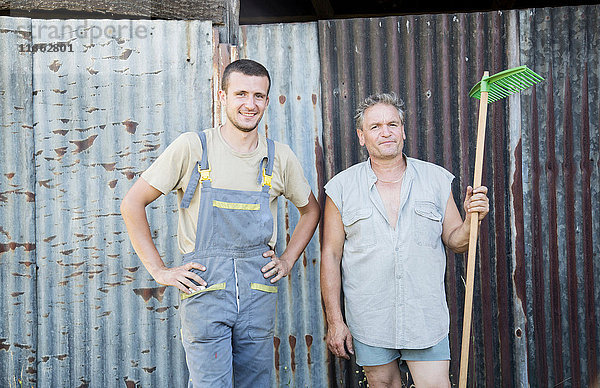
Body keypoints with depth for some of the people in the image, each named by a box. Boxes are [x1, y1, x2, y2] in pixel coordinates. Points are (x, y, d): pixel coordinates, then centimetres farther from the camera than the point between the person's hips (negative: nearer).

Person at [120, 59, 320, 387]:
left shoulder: (280, 157, 6)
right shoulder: (192, 148, -4)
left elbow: (311, 210, 23)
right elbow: (132, 204, -1)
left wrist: (287, 261, 11)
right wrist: (159, 271, -4)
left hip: (258, 293, 4)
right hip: (205, 289, -3)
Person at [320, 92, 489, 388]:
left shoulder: (436, 180, 4)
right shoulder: (342, 187, 0)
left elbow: (455, 241, 8)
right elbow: (330, 255, 0)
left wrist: (472, 219, -14)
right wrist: (335, 321, -4)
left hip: (426, 321, 0)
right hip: (369, 324, 0)